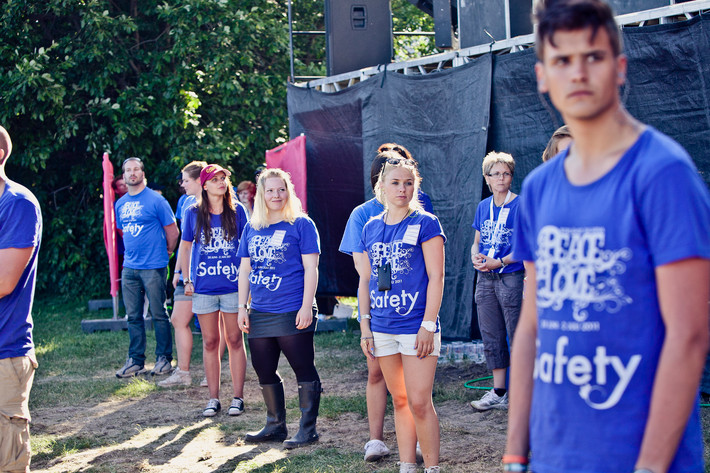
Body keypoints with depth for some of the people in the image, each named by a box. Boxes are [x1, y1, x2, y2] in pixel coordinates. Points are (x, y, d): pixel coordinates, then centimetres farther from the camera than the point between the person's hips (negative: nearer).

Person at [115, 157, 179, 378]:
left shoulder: (156, 200, -7)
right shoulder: (120, 204, 11)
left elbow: (173, 232, -2)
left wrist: (165, 253, 7)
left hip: (153, 267, -6)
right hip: (129, 267, 6)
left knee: (158, 314, 0)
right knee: (133, 316, 8)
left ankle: (164, 358, 9)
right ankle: (135, 360, 15)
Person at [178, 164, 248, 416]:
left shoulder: (237, 211, 1)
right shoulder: (193, 213, 2)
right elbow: (185, 247, 11)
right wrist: (187, 280, 6)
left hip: (233, 285, -1)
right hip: (204, 287, 1)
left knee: (234, 340, 3)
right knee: (210, 342, 6)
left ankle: (237, 397, 11)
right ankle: (213, 399, 13)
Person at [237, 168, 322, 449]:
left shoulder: (301, 224, -2)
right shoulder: (252, 229, 12)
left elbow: (310, 268, -6)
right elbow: (245, 270, 16)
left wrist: (306, 306, -14)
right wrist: (242, 307, 9)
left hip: (293, 313, -6)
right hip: (260, 314, 6)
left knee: (304, 370, -2)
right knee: (264, 371, 11)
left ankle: (308, 429, 5)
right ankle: (275, 426, 24)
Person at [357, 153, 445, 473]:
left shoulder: (425, 224, -5)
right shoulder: (371, 228, 10)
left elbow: (436, 277, -8)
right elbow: (365, 280, 15)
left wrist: (428, 324, -13)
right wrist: (365, 324, 9)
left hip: (416, 326, -5)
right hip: (382, 327, 5)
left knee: (419, 401, -6)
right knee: (399, 400, 12)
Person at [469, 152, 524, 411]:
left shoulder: (520, 205, -6)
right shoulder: (483, 207, 12)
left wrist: (499, 261, -16)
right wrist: (475, 256, -1)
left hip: (512, 278, -6)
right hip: (485, 280, 6)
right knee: (491, 336, 9)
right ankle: (498, 393, 17)